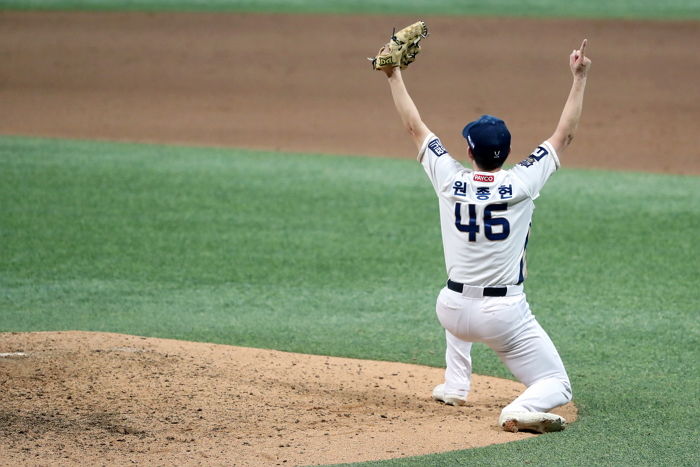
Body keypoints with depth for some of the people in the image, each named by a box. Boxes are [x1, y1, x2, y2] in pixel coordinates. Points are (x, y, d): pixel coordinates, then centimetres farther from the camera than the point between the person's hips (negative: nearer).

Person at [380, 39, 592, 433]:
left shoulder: (450, 181, -5)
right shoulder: (521, 184, -11)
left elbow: (415, 127, 7)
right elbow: (565, 135, -2)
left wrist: (394, 76, 15)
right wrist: (579, 79, 4)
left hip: (453, 313, 4)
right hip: (505, 318, -4)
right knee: (557, 386, 4)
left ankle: (455, 385, 36)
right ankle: (522, 411, -30)